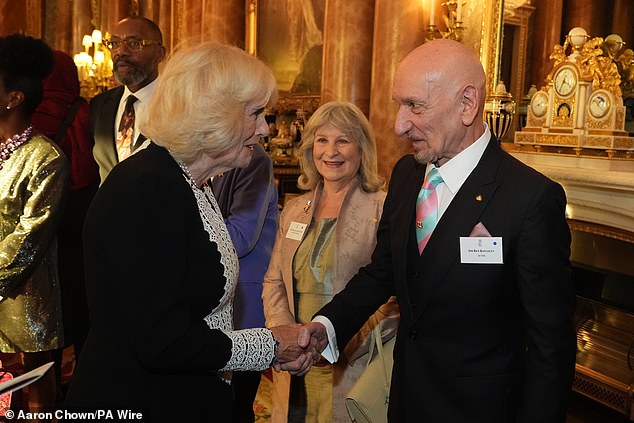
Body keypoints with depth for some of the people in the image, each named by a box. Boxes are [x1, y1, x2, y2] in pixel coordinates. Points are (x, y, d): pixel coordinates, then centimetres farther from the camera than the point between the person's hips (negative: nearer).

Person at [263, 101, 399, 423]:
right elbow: (273, 282, 12)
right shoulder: (294, 210, 10)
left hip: (352, 371, -4)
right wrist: (286, 333, -4)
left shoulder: (385, 210, -8)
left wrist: (346, 342, -19)